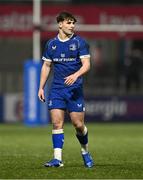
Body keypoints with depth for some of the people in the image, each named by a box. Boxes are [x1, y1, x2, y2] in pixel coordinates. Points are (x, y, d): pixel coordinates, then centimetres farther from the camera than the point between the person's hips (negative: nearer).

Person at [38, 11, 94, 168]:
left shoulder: (79, 42, -2)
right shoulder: (51, 44, 8)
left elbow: (86, 64, -8)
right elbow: (46, 66, 16)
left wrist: (75, 75, -27)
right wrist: (41, 87, 10)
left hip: (74, 88, -2)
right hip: (56, 89, 2)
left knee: (78, 124, -1)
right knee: (57, 123, -7)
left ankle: (85, 152, 24)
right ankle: (57, 158, -8)